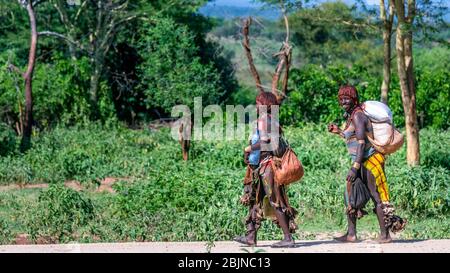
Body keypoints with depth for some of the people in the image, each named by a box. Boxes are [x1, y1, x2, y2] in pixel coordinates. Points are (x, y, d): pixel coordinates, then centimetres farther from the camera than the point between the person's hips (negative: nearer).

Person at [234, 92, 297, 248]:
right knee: (255, 200, 14)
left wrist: (249, 149, -9)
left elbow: (265, 141, -24)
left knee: (275, 202, -9)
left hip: (267, 165, -10)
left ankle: (288, 238, -10)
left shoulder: (263, 120, -12)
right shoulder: (273, 121, 16)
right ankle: (251, 237, 17)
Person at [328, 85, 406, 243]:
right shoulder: (351, 115, 14)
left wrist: (355, 167, -28)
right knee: (350, 195, 11)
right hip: (361, 162, 10)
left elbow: (361, 142, -23)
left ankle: (385, 235, -3)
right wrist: (338, 131, 23)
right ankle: (351, 234, 16)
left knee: (376, 197, -6)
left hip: (369, 160, -10)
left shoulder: (357, 115, -15)